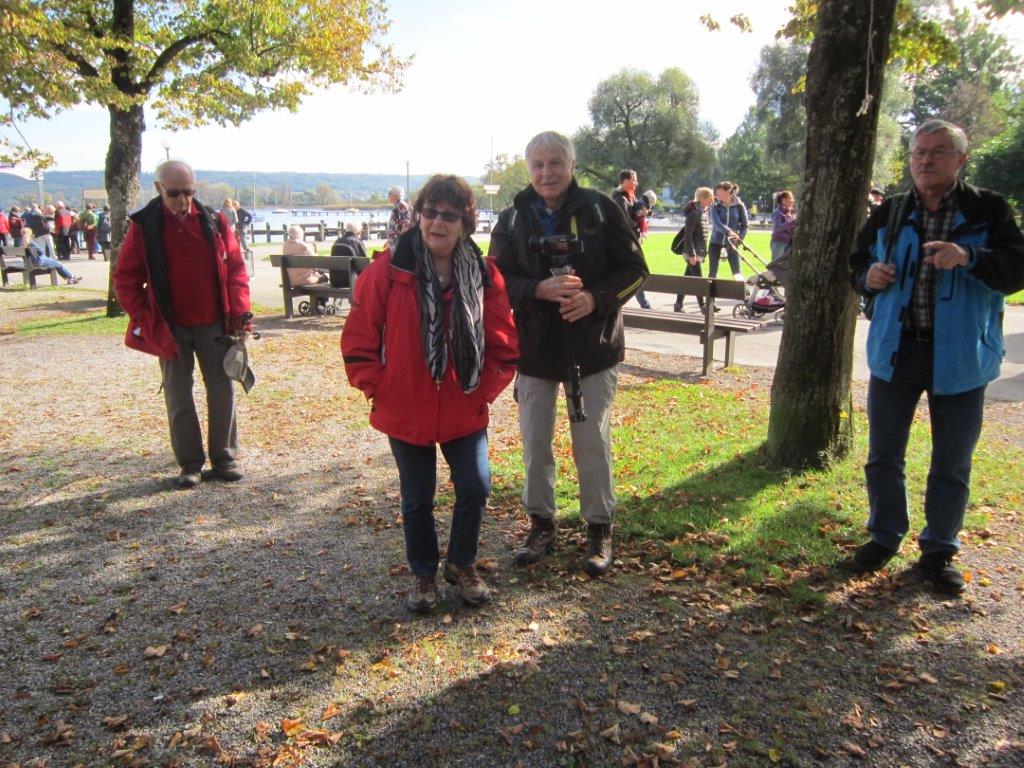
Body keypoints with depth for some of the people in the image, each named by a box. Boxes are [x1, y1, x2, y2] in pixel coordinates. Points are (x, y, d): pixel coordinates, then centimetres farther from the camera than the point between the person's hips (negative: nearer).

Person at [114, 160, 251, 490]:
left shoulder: (214, 221, -1)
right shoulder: (144, 226, -4)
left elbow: (236, 268, 3)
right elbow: (126, 277, 0)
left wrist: (239, 310, -7)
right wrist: (144, 319, -8)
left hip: (213, 326, 1)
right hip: (171, 328, -1)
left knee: (222, 392, 7)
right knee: (179, 398, 6)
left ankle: (224, 457, 22)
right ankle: (190, 464, 19)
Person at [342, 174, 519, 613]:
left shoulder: (483, 275, -4)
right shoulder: (388, 271, -10)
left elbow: (503, 345, 3)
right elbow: (358, 342, -6)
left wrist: (483, 391, -3)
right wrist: (381, 391, -7)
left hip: (465, 412, 2)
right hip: (405, 413, -1)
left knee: (476, 488, 2)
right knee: (417, 499, 12)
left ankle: (461, 564, 30)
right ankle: (424, 574, 35)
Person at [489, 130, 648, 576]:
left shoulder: (601, 209, -4)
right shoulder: (513, 219, 2)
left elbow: (635, 269, -2)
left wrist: (596, 297, -20)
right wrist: (539, 290, -21)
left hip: (593, 347, -2)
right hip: (534, 349, 2)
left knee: (593, 444, 5)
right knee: (534, 444, 11)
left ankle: (599, 529, 23)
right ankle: (541, 524, 29)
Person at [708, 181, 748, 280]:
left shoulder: (739, 206, -1)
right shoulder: (715, 207, 0)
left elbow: (744, 226, 3)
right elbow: (717, 223, -17)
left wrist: (739, 237, -15)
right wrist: (729, 231, -34)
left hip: (732, 243, -1)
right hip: (716, 242, 1)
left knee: (737, 272, -6)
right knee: (712, 273, 5)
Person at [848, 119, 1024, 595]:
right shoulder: (889, 213, 6)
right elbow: (857, 263, 15)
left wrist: (969, 258, -27)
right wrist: (868, 277, -9)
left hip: (960, 357, -2)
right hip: (895, 351, 2)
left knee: (952, 463, 9)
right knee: (883, 455, 10)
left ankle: (939, 551, 26)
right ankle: (885, 537, 30)